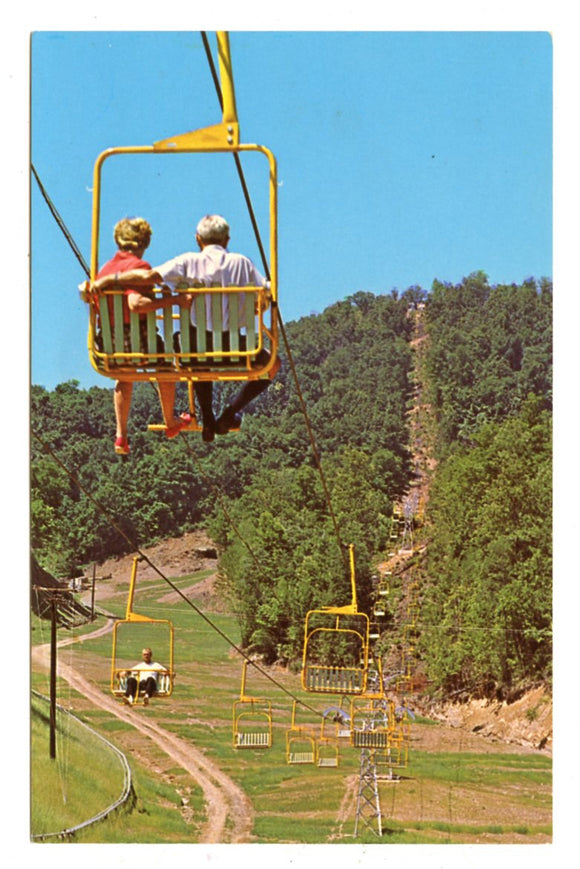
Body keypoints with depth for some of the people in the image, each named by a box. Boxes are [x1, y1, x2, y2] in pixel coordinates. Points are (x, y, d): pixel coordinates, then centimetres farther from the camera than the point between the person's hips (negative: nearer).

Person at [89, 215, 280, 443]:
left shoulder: (189, 262, -1)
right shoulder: (241, 263, 2)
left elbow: (149, 276, -12)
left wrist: (107, 281, -5)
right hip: (231, 348, -2)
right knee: (271, 363, 25)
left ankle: (208, 420, 32)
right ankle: (231, 412, 13)